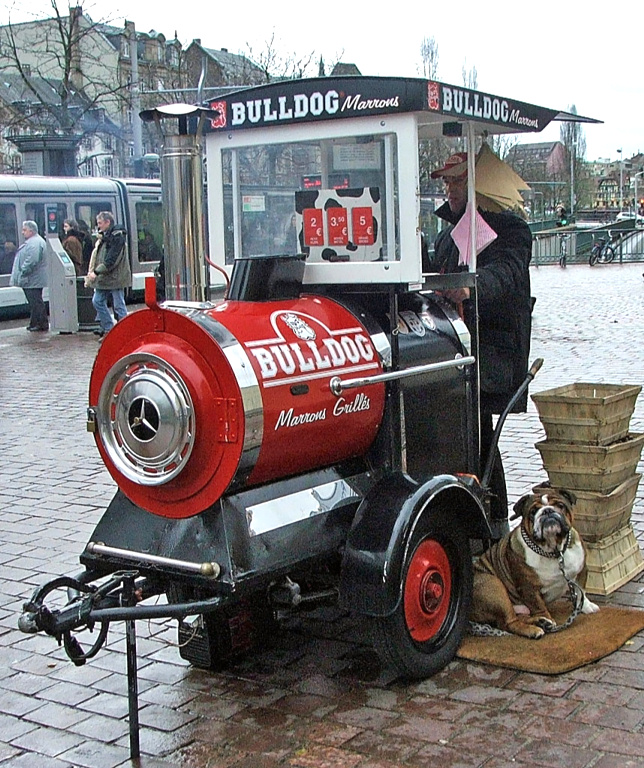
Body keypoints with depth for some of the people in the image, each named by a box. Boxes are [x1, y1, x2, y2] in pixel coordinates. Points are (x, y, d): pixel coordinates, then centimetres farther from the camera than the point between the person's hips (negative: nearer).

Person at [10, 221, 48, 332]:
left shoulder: (35, 243, -18)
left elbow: (32, 260, -27)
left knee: (36, 302, -7)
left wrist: (23, 271, -20)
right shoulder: (32, 242, 19)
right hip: (31, 280, 11)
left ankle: (42, 324, -3)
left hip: (33, 280, -11)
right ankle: (34, 324, 20)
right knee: (33, 302, 14)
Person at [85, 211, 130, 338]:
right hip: (103, 278, 9)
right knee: (97, 301, 9)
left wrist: (96, 272, -21)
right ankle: (108, 329, 16)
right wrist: (91, 272, 7)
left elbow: (111, 260, -20)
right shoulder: (103, 236, 16)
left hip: (115, 278, -9)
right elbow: (97, 256, 17)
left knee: (119, 306, -5)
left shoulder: (117, 236, -13)